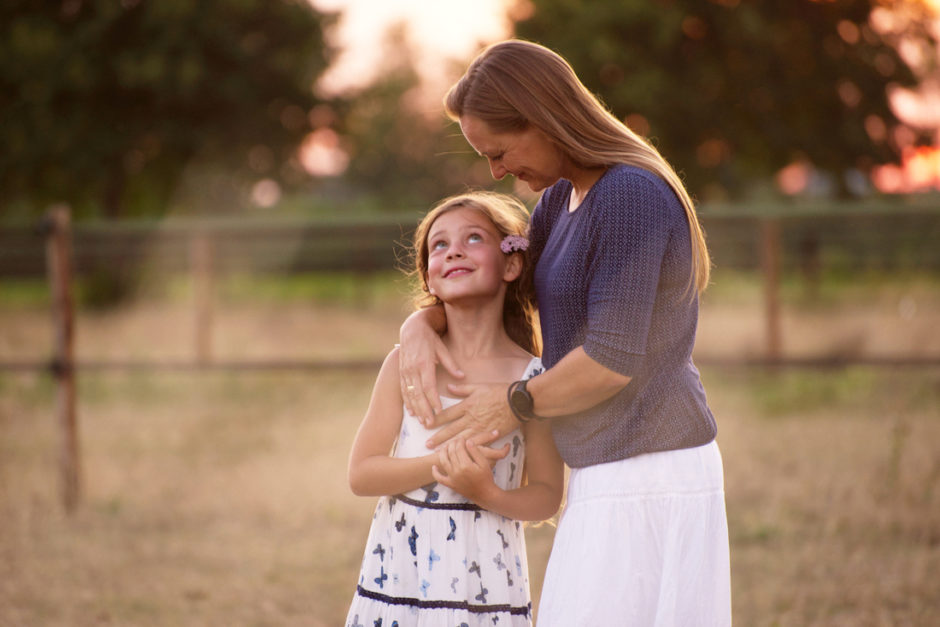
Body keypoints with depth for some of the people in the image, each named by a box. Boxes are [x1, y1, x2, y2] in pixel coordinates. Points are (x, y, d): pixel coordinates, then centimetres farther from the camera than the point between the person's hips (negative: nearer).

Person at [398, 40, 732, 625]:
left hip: (647, 483, -10)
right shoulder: (563, 198, 13)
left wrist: (516, 404, -8)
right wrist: (420, 325, -1)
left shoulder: (632, 195, -19)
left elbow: (612, 359, -22)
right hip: (614, 477, 10)